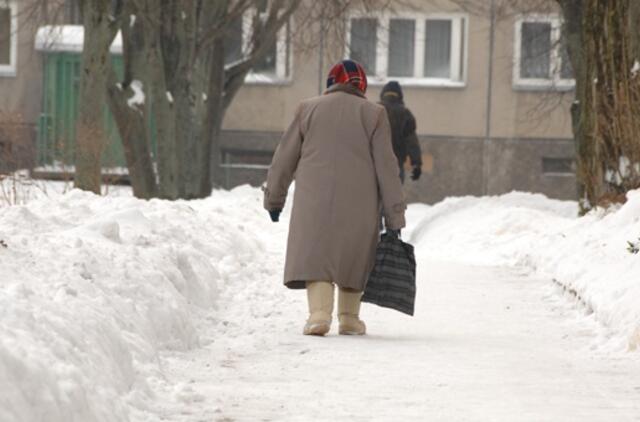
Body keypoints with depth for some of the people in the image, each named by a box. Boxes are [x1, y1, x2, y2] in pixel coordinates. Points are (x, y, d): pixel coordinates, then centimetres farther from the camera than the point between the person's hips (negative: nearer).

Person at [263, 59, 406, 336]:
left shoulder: (308, 109, 8)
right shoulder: (373, 114, 4)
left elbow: (284, 159, 11)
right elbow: (386, 167, 0)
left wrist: (274, 198, 22)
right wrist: (394, 217, 2)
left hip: (314, 200, 0)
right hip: (359, 205, 0)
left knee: (315, 254, -2)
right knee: (354, 256, 15)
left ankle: (319, 313, -20)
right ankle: (349, 317, 17)